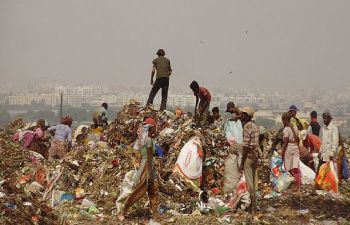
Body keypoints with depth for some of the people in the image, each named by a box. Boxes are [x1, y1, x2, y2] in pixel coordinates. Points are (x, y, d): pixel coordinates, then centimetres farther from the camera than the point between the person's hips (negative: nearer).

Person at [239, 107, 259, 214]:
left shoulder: (247, 127, -16)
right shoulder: (255, 125, 11)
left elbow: (246, 146, -19)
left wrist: (242, 163, -17)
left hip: (249, 156, -9)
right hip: (255, 155, 9)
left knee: (249, 182, -4)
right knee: (253, 182, 14)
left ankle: (252, 207, -2)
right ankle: (254, 206, 20)